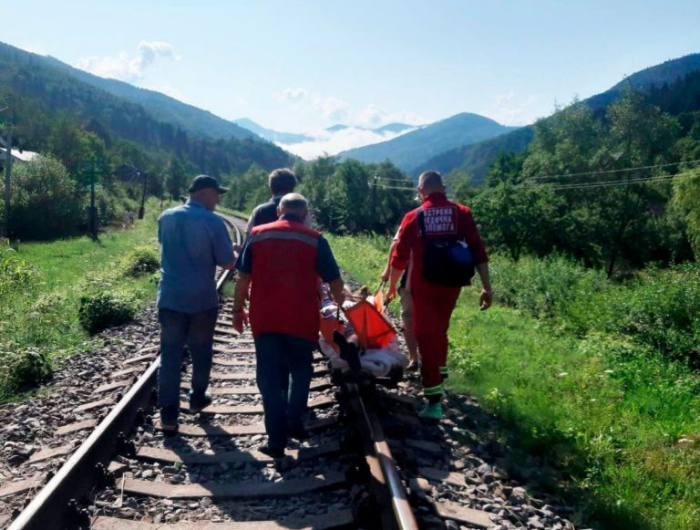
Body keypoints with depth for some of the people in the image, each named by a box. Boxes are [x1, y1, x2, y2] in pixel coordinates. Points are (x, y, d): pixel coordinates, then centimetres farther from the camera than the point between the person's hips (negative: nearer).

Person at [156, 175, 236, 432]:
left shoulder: (166, 217, 3)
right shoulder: (213, 222, -13)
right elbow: (228, 262, -9)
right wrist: (233, 251, 13)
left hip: (170, 298, 3)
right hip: (202, 299, -3)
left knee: (170, 355, 4)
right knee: (201, 351, 16)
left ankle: (168, 412, 4)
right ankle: (197, 397, 32)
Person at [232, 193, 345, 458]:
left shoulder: (257, 235, 3)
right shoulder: (315, 240, -2)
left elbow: (243, 278, 4)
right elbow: (335, 281, 2)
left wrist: (238, 309, 15)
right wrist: (340, 302, 19)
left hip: (265, 320, 1)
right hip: (302, 321, -1)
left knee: (271, 379, 8)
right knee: (300, 373, 22)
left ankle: (277, 440, 10)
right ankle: (294, 423, 25)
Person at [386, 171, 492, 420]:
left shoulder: (413, 217, -4)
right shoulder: (461, 213, -1)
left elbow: (400, 257, -1)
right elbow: (478, 251, -6)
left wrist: (391, 286, 13)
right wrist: (486, 287, -2)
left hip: (423, 286, -3)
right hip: (450, 285, 3)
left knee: (426, 338, 3)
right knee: (440, 332, 23)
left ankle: (434, 401, 0)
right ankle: (438, 383, 38)